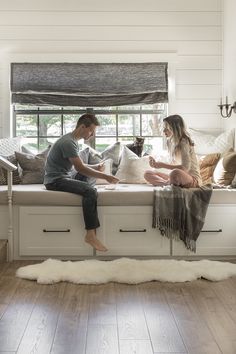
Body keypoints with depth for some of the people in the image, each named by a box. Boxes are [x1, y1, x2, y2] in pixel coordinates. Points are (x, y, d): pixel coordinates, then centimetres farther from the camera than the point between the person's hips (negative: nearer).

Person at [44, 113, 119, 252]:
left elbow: (79, 165, 19)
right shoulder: (68, 142, -18)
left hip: (64, 176, 11)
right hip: (55, 180, -11)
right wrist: (105, 176, -18)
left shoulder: (73, 140, 13)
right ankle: (90, 235, -24)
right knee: (90, 191, -27)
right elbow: (80, 168, -21)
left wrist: (96, 167, 3)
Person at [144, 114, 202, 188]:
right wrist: (157, 164, -6)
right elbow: (173, 165, 9)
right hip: (181, 176, 8)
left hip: (193, 179, -8)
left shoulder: (184, 142, -15)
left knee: (175, 173, -41)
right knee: (147, 174, 0)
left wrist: (163, 165, -21)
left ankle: (166, 183, -11)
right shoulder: (171, 142, 10)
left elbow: (185, 167, -24)